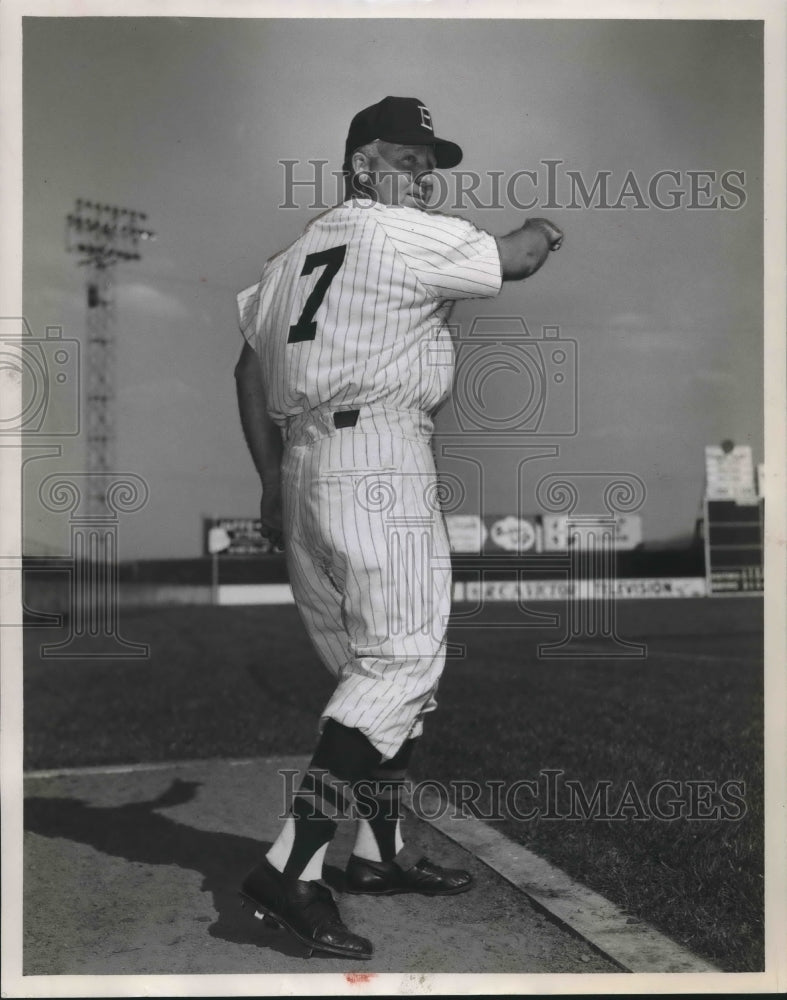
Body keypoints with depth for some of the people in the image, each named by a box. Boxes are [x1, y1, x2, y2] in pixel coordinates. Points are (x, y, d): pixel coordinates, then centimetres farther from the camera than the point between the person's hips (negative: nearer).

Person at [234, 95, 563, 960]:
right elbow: (517, 259, 3)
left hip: (305, 468, 10)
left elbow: (251, 364, 22)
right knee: (402, 661, -10)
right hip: (379, 465, -9)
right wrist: (547, 227, 27)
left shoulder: (296, 254, 22)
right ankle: (290, 870, -16)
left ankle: (381, 851, 24)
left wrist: (272, 484, 23)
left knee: (378, 663, 16)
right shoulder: (409, 236, -3)